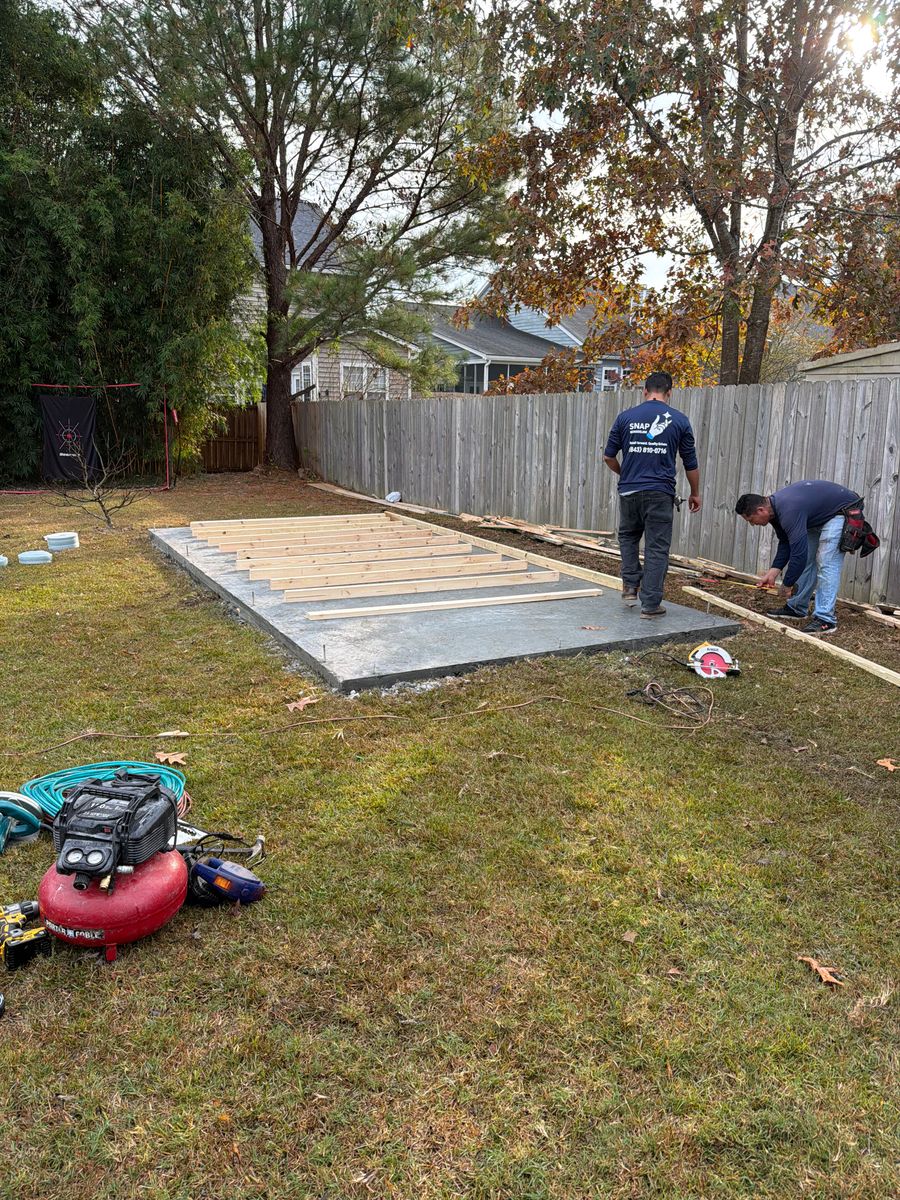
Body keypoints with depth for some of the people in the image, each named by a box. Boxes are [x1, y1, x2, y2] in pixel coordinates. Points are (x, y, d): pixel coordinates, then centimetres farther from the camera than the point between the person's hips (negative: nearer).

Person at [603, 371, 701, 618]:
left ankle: (630, 586, 16)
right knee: (657, 547, 4)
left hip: (629, 491, 2)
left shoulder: (625, 417, 3)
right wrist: (695, 493, 20)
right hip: (660, 493, -2)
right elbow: (690, 463, 6)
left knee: (628, 536, 25)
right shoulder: (679, 420, 2)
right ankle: (650, 604, 3)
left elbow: (608, 457, 7)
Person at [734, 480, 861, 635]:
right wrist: (773, 572, -2)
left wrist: (787, 585, -21)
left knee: (826, 563, -17)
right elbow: (785, 543, 6)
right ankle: (797, 608, 19)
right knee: (806, 559, 10)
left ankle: (825, 620, -17)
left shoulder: (788, 512, -34)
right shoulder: (774, 507, -4)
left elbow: (798, 553, -34)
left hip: (842, 511, -10)